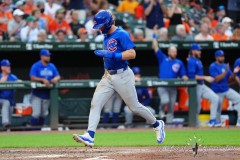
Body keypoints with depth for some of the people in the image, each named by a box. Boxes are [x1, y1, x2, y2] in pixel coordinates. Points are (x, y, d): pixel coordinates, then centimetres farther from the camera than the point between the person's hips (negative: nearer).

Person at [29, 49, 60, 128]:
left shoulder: (52, 66, 8)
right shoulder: (35, 66, -8)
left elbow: (58, 76, 9)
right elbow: (32, 77, -17)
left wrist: (56, 79, -15)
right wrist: (43, 80, -29)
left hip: (47, 94, 5)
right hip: (37, 94, -5)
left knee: (44, 114, 10)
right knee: (36, 113, -12)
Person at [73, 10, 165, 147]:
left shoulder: (121, 34, -14)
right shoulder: (106, 37, 12)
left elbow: (132, 54, -24)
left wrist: (111, 55, -28)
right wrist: (103, 54, 9)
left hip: (122, 75, -8)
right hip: (108, 76, 8)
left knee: (134, 107, 3)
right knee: (95, 104, -7)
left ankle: (157, 125, 26)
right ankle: (90, 136, -13)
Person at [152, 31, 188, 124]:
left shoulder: (179, 63, 11)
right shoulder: (163, 59, 6)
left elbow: (183, 76, 11)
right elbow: (155, 48, 3)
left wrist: (185, 78, -13)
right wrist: (154, 35, 2)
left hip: (173, 87, 3)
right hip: (162, 86, -3)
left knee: (171, 107, 2)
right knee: (165, 100, -24)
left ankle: (169, 122, 12)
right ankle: (161, 110, 9)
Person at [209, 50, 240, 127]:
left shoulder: (226, 66, 9)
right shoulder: (213, 67, -10)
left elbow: (230, 80, 8)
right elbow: (217, 79, -20)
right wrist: (226, 71, -25)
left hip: (227, 89, 5)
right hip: (218, 92, -5)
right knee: (218, 110, 0)